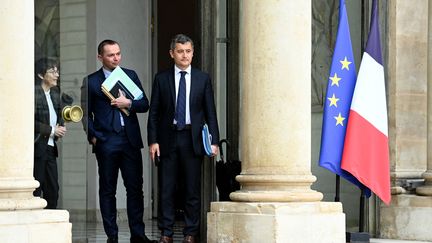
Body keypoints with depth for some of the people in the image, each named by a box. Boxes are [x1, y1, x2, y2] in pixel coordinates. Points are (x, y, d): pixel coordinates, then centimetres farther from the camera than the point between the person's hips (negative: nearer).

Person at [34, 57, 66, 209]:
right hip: (37, 147, -8)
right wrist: (51, 130, -14)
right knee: (35, 191, -4)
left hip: (50, 147, 8)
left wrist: (59, 128, 3)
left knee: (52, 190, 8)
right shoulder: (34, 92, -12)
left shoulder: (55, 93, 13)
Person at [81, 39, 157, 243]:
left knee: (135, 188, 2)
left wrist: (129, 103, -9)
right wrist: (93, 137, -6)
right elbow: (86, 113, 4)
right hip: (106, 142, -2)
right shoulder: (91, 81, 3)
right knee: (107, 190, 3)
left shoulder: (131, 76, 12)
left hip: (130, 140, 2)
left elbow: (145, 104, 10)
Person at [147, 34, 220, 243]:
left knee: (193, 189, 2)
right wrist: (153, 141, -4)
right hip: (168, 139, 0)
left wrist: (214, 140, -2)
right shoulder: (161, 79, 6)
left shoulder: (203, 79, 7)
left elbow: (210, 112, 6)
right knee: (166, 189, 2)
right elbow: (154, 112, 5)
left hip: (192, 139, 0)